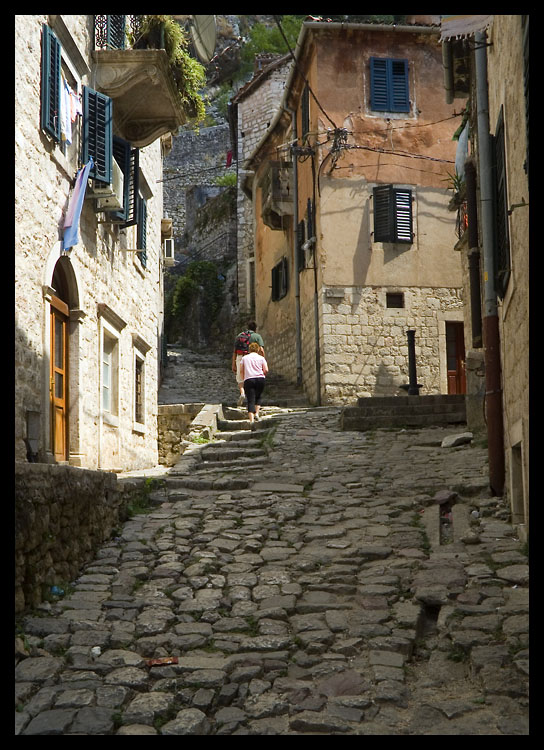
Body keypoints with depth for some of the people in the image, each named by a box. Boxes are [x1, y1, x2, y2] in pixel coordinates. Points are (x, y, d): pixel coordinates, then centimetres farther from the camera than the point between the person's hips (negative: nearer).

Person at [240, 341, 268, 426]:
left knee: (250, 400, -5)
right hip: (260, 379, 0)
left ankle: (251, 419, -18)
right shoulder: (261, 358, 12)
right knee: (258, 397, 22)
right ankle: (256, 413, 6)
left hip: (248, 380, 0)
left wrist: (244, 378, 24)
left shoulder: (244, 358, 15)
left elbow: (241, 370, 11)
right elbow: (266, 370, 3)